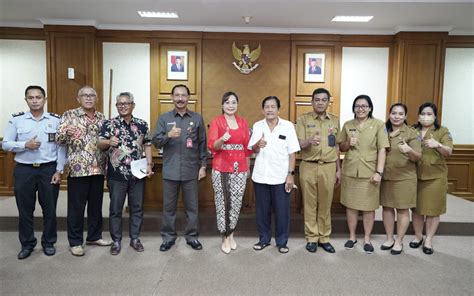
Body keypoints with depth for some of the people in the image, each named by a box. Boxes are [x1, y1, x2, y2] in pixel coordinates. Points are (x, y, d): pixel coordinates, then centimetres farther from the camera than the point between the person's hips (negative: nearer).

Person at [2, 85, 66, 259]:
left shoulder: (55, 120, 0)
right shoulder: (16, 120, 2)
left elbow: (61, 147, 0)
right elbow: (5, 144, 3)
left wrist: (59, 171, -5)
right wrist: (25, 145, -15)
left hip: (49, 169, -1)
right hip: (24, 170, 1)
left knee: (49, 208, 8)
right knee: (25, 209, 10)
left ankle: (49, 242, 25)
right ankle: (27, 244, 27)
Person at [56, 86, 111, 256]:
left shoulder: (101, 118, 11)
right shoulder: (69, 115, -1)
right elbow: (58, 139, -7)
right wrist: (67, 132, -27)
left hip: (98, 169, 4)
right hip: (78, 169, -4)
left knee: (96, 205, 13)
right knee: (76, 207, 4)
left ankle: (94, 236, 28)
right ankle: (75, 242, 18)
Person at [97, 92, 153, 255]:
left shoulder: (142, 124, 5)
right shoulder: (109, 124, -2)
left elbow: (147, 145, 9)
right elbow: (99, 144, -10)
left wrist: (149, 164, -2)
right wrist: (109, 141, -33)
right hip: (117, 175, -2)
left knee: (137, 207, 10)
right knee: (116, 209, 7)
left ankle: (135, 238, 26)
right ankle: (116, 241, 22)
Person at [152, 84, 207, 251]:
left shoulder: (197, 119, 5)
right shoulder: (164, 118, 4)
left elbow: (203, 144, 6)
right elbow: (156, 143, -2)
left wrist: (203, 166, 1)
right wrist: (169, 135, -21)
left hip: (191, 171, 0)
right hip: (170, 171, 0)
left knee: (192, 206, 9)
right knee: (169, 206, 10)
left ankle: (192, 236, 24)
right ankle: (168, 237, 25)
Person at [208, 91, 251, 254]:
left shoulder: (243, 122, 10)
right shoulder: (216, 121, -1)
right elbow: (211, 146, -9)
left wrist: (247, 167, 14)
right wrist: (222, 139, -29)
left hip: (240, 169, 3)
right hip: (221, 168, -3)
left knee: (236, 203, 8)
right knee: (223, 202, 1)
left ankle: (230, 234, 26)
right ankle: (225, 238, 15)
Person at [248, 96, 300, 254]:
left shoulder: (288, 126, -3)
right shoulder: (257, 126, 3)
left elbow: (292, 152, -2)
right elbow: (253, 150, 6)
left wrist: (291, 174, -7)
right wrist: (258, 145, -17)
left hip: (281, 176, -2)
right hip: (261, 176, 2)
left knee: (282, 211, 5)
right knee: (262, 210, 10)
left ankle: (282, 241, 22)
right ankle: (264, 239, 27)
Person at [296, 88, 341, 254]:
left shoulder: (334, 121, 10)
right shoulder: (303, 119, 0)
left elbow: (337, 147, 14)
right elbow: (298, 145, -6)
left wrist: (338, 169, 12)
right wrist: (309, 141, -28)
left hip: (328, 167, 2)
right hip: (308, 167, -2)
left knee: (325, 204, 8)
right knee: (310, 204, 5)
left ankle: (324, 238, 21)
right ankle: (311, 238, 18)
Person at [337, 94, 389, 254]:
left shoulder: (378, 124, -3)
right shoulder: (347, 125, 6)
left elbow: (382, 150, -7)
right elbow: (341, 147, 12)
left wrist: (379, 172, -14)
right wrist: (348, 143, -10)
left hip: (369, 172, -2)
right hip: (350, 171, 2)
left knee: (369, 206, 7)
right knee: (351, 205, 9)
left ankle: (367, 239, 22)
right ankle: (352, 236, 25)